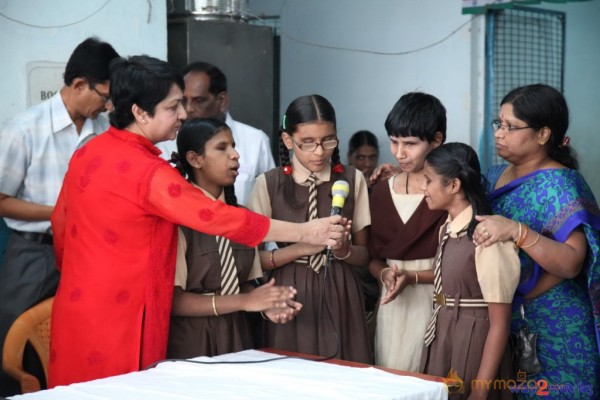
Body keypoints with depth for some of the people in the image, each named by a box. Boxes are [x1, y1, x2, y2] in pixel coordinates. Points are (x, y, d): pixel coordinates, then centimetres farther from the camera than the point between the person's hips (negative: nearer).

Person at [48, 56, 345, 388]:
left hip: (77, 308, 8)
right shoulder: (146, 171, -19)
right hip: (118, 319, -8)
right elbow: (218, 218, -22)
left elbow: (60, 223, 15)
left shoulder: (86, 153, 5)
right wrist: (306, 232, -19)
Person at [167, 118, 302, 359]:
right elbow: (172, 299, -16)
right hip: (191, 343, -5)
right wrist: (244, 302, -21)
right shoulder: (178, 218, -12)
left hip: (236, 337, 6)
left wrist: (265, 305, -8)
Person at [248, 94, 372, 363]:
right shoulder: (269, 184, -2)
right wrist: (303, 247, -17)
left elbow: (364, 255, 6)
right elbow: (252, 258, -4)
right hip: (291, 297, -1)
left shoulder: (352, 180, 3)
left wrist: (343, 250, -15)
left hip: (340, 296, 1)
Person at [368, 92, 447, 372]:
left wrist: (412, 277, -18)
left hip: (437, 306, -5)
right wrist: (386, 275, -9)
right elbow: (374, 258, 12)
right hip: (393, 308, 5)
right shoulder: (381, 192, 9)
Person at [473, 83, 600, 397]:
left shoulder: (559, 185, -15)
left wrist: (518, 232, -36)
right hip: (501, 318, 6)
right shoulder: (495, 175, 7)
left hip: (551, 325, -6)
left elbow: (571, 264, -24)